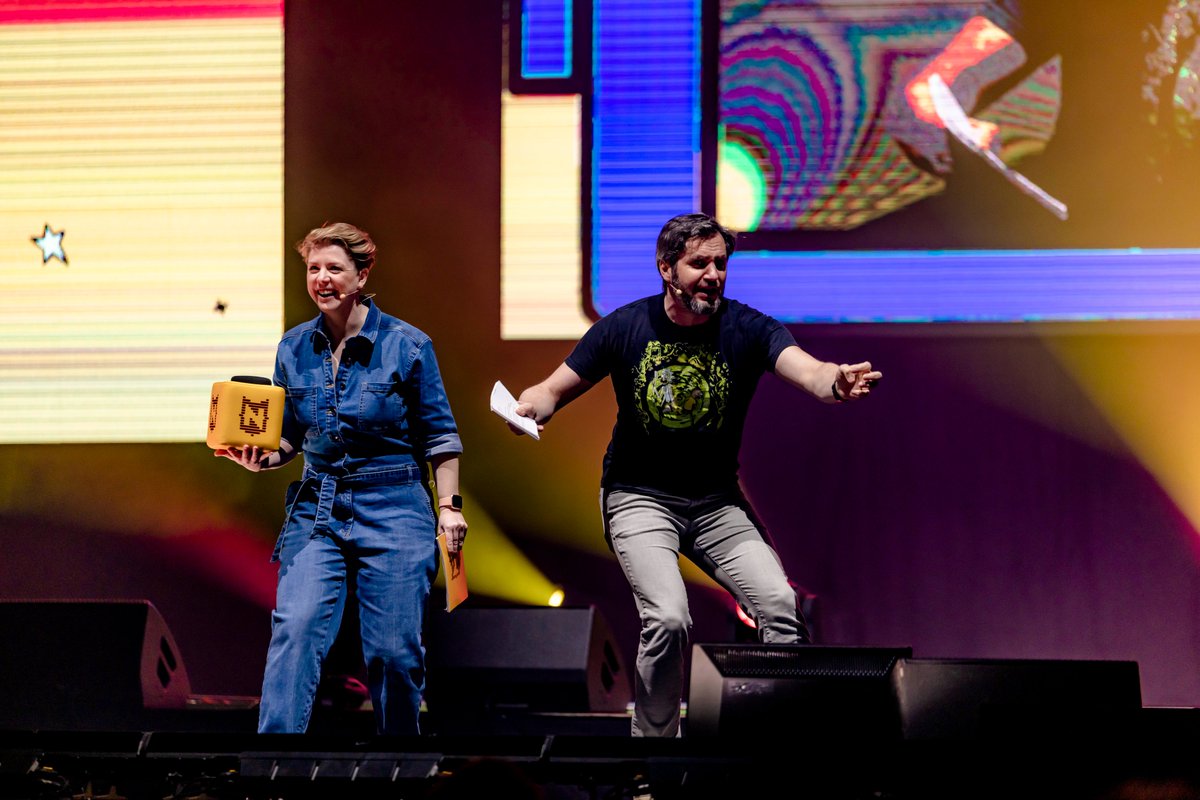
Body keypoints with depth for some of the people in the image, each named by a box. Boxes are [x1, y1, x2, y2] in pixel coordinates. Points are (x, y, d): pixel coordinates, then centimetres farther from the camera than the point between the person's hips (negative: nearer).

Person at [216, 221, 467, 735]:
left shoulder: (406, 346, -3)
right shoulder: (294, 349, 6)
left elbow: (439, 435, 3)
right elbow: (290, 434, 15)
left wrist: (448, 505, -4)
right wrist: (263, 458, -6)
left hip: (393, 509, -2)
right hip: (317, 507, 2)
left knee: (394, 650, -2)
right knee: (295, 630, -14)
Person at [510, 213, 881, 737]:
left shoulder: (747, 330, -10)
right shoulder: (625, 328, -9)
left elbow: (805, 370, -27)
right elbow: (556, 389, 0)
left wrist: (836, 382, -52)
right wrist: (529, 406, -25)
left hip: (716, 502, 2)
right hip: (639, 497, -2)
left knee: (780, 606, -14)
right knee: (668, 619, -23)